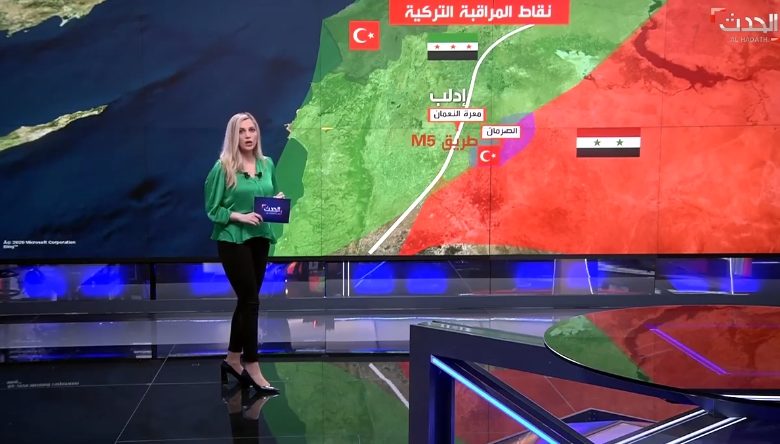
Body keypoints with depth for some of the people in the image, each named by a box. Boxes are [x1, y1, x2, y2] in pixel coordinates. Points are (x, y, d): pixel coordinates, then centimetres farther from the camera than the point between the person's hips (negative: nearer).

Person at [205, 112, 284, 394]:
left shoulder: (267, 164, 7)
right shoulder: (223, 167, -9)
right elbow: (212, 209, -7)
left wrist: (278, 200, -4)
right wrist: (239, 216, -20)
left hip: (260, 239, 6)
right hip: (233, 240, -6)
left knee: (246, 300, 13)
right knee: (251, 301, -7)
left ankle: (233, 360, 27)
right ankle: (252, 368, 1)